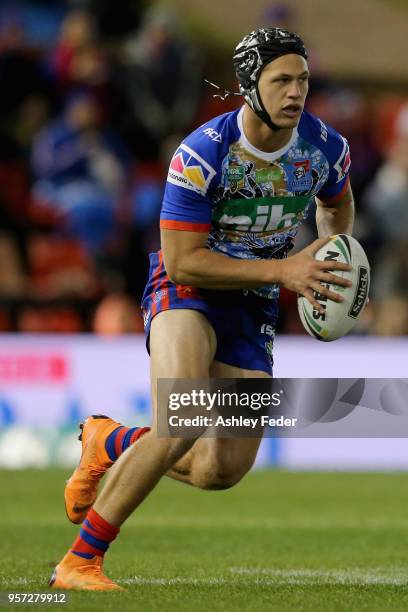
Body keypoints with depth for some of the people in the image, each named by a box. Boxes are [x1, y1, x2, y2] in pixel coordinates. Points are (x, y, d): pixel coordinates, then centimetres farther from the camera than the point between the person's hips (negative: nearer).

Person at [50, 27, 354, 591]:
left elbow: (337, 205, 19)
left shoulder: (325, 148, -7)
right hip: (186, 290, -6)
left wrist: (332, 263, 1)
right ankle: (79, 563, -21)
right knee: (181, 427, -31)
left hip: (253, 310, 6)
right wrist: (283, 271, -27)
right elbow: (183, 261, -22)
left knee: (222, 471, 0)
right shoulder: (202, 154, -23)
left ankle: (109, 443, 29)